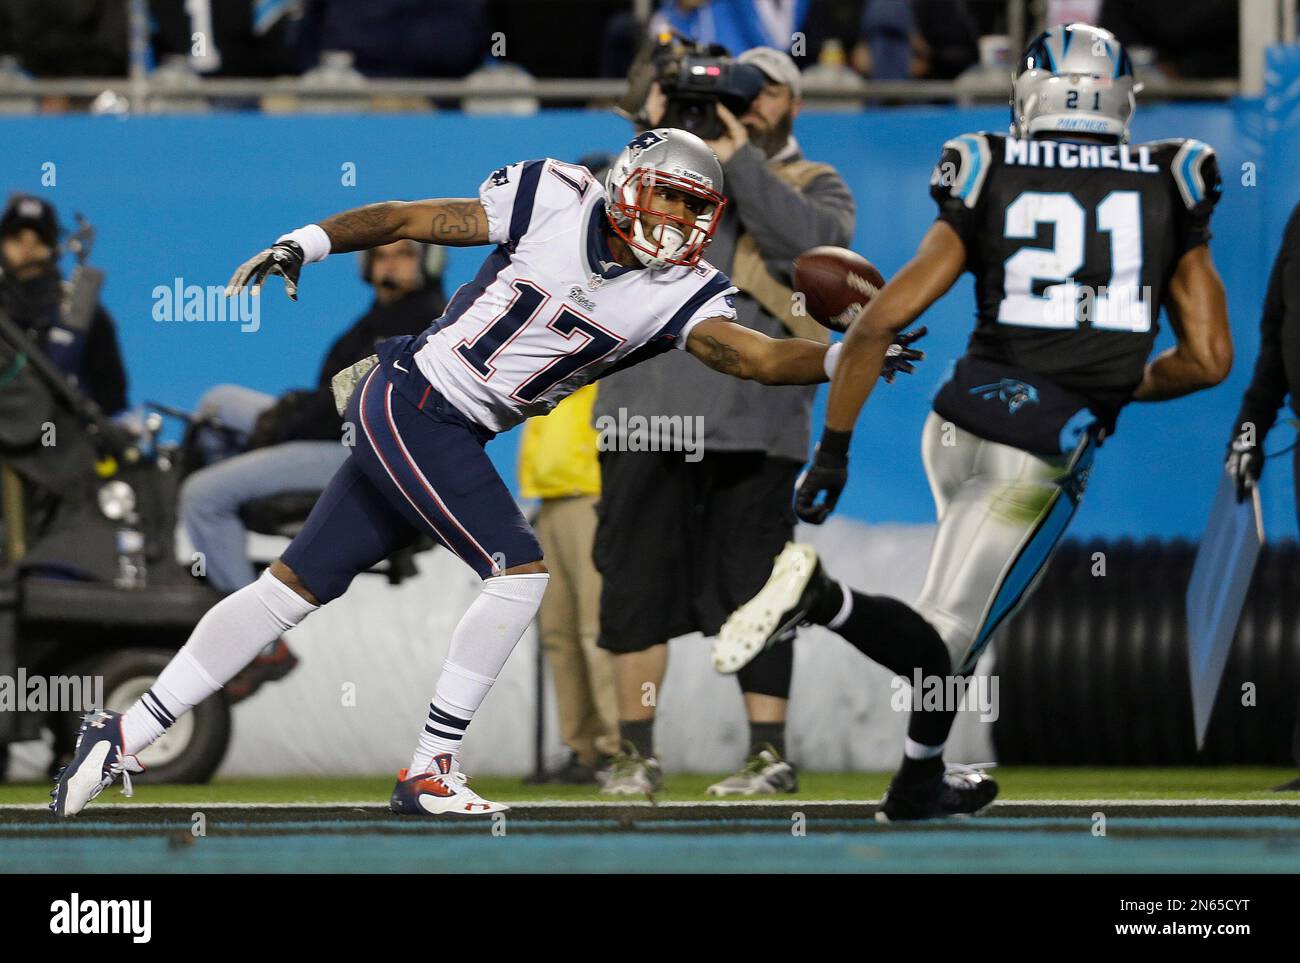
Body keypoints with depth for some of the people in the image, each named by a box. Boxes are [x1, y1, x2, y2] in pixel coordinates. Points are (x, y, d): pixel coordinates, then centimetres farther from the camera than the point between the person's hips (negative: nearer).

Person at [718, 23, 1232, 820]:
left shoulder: (987, 191, 6)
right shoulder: (1168, 196, 5)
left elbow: (878, 324, -1)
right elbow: (1209, 359, 3)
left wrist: (833, 448, 5)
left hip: (961, 419, 3)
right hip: (1045, 455, -3)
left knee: (985, 602, 28)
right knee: (945, 641, 2)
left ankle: (922, 782, 24)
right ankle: (821, 596, -26)